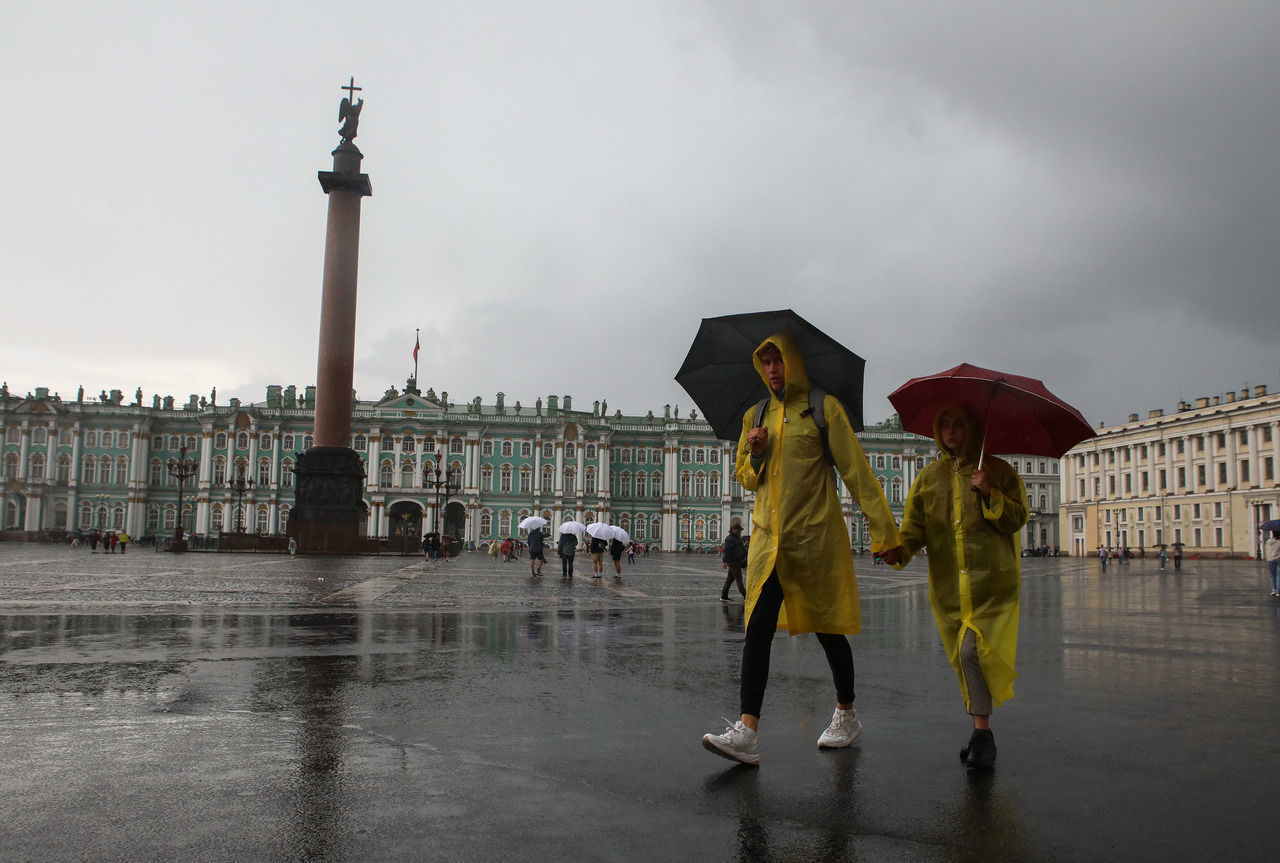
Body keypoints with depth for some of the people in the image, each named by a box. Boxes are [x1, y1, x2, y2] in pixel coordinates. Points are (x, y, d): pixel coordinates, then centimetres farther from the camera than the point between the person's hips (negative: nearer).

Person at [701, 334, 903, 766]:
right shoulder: (755, 416, 13)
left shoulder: (824, 408, 0)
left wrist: (884, 532, -6)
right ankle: (747, 732, -12)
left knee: (827, 628, 8)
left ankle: (846, 715, 29)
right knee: (757, 629, -8)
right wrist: (755, 454, -4)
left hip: (816, 535, -4)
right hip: (769, 536, 4)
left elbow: (856, 471, -2)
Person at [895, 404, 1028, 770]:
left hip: (991, 582, -3)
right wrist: (898, 549, -15)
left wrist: (989, 493, -14)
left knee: (972, 651, -17)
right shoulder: (929, 477, 12)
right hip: (948, 585, 3)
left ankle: (981, 731, -8)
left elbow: (1017, 519, 0)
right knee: (964, 657, 8)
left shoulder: (997, 471, 6)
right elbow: (915, 526, 5)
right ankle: (982, 732, 21)